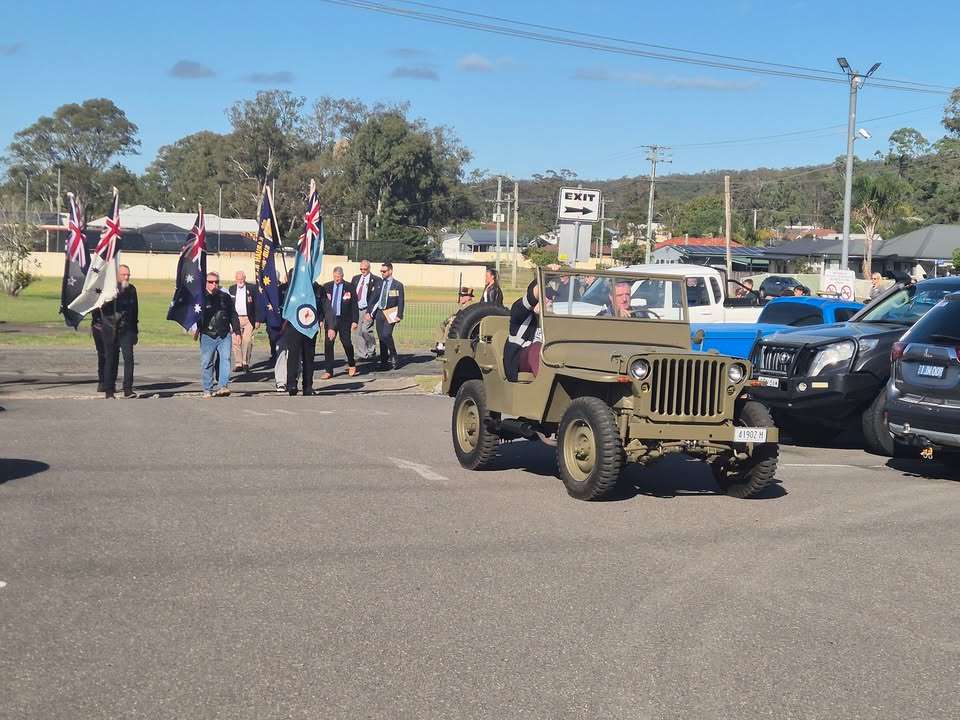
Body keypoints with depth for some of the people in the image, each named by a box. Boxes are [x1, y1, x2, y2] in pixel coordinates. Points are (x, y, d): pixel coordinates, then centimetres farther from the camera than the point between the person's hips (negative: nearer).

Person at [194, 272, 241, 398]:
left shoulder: (225, 297, 10)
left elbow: (233, 316, 15)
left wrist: (237, 332, 12)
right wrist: (196, 329, -10)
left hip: (224, 335, 2)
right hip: (207, 335, -1)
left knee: (225, 359, -12)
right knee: (206, 363, 1)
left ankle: (223, 386, -13)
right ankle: (207, 390, 9)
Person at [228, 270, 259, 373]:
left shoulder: (251, 289, 3)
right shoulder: (231, 289, 11)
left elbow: (256, 305, 3)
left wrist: (257, 320, -1)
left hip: (248, 319, -2)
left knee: (247, 341, -10)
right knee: (236, 341, 0)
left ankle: (246, 363, 1)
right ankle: (238, 364, 6)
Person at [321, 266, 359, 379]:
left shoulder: (349, 288, -2)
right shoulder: (327, 287, 4)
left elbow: (354, 305, -1)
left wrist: (355, 321, -6)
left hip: (344, 319, -2)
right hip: (330, 319, 2)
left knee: (346, 343, -1)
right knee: (328, 343, -2)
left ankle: (351, 365, 26)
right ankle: (328, 371, 4)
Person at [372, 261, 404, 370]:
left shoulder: (398, 285, -1)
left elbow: (400, 302, -4)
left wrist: (399, 315, -13)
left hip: (390, 314, -5)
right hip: (379, 313, 5)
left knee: (386, 335, -21)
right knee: (380, 337, 5)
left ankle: (394, 357, -4)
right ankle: (383, 362, 11)